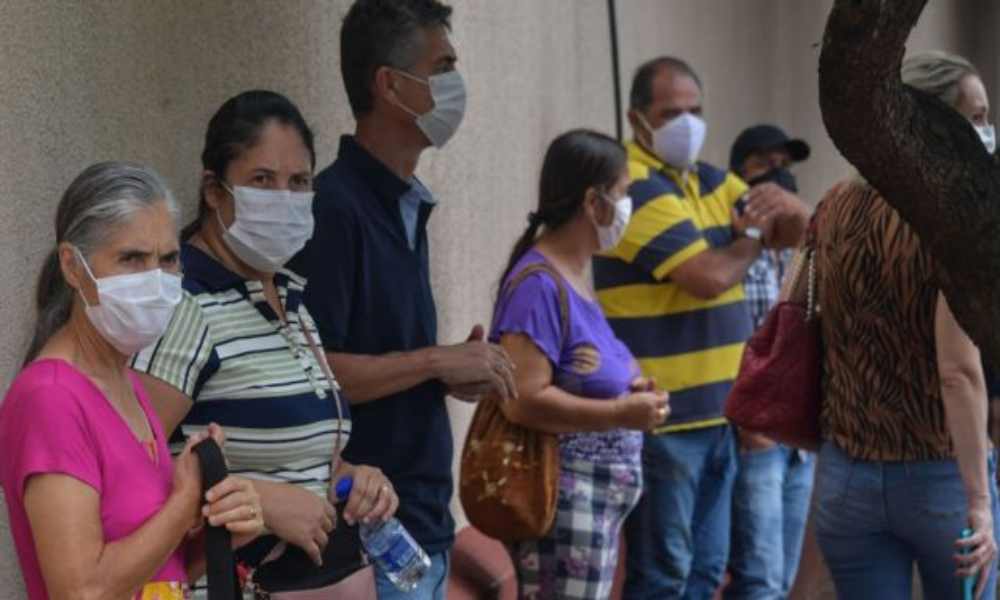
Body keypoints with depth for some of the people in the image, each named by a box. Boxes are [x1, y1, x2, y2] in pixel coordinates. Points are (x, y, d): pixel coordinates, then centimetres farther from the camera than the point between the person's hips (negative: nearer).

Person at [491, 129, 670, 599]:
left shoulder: (574, 275, 11)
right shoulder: (540, 283, -19)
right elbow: (524, 401, -27)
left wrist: (626, 386, 7)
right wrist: (621, 414, -22)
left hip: (598, 499, 10)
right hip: (564, 502, -10)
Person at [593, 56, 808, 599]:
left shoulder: (709, 181, 14)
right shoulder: (637, 190, -14)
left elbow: (794, 233, 11)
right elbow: (710, 276, -23)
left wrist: (781, 203, -12)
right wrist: (752, 235, -3)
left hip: (716, 411, 9)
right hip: (661, 419, -9)